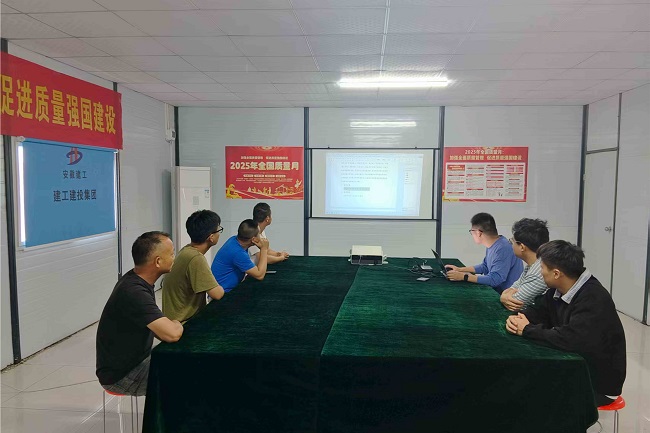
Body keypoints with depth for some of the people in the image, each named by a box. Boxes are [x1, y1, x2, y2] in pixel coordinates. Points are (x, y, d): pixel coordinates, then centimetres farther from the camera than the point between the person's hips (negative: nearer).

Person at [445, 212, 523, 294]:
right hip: (496, 291, 8)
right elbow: (485, 267, 20)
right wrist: (460, 269, 14)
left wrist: (464, 276, -24)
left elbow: (494, 279, -28)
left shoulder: (503, 249, -24)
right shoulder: (492, 246, 6)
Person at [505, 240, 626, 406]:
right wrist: (517, 319, -15)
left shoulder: (594, 298, -28)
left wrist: (527, 330, -24)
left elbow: (570, 339, -38)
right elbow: (538, 310, 9)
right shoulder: (558, 291, -1)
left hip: (598, 381, -7)